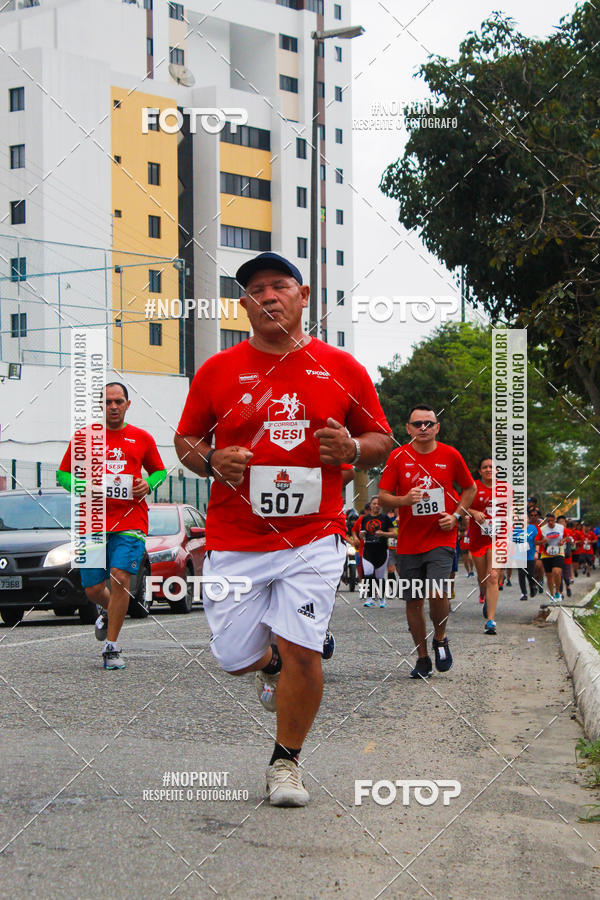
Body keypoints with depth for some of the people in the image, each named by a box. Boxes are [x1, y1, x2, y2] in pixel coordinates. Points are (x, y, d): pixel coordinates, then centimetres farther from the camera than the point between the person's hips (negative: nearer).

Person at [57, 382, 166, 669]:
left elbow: (159, 471, 21)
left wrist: (148, 484, -1)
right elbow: (63, 473, 12)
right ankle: (109, 612, 40)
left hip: (130, 520, -1)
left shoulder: (142, 439, 8)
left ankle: (111, 647, -6)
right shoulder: (83, 437, 7)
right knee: (93, 589, 2)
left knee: (120, 576, -17)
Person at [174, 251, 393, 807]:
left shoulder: (341, 369, 3)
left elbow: (381, 439, 11)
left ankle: (286, 762, 13)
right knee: (234, 658, 4)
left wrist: (353, 449, -11)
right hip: (234, 541, 1)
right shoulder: (217, 371, 2)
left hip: (313, 537, -1)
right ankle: (272, 662, 43)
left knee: (301, 651, -10)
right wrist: (211, 462, -10)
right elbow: (185, 440, 12)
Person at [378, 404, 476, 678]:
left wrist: (456, 515, -1)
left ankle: (440, 639, 11)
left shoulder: (450, 455, 1)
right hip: (409, 541, 2)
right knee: (414, 601, 6)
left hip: (441, 539, -2)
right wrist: (405, 499, -19)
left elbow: (470, 489, 14)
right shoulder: (398, 457, 0)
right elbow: (382, 498, 1)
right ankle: (423, 658, 21)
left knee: (437, 593, -19)